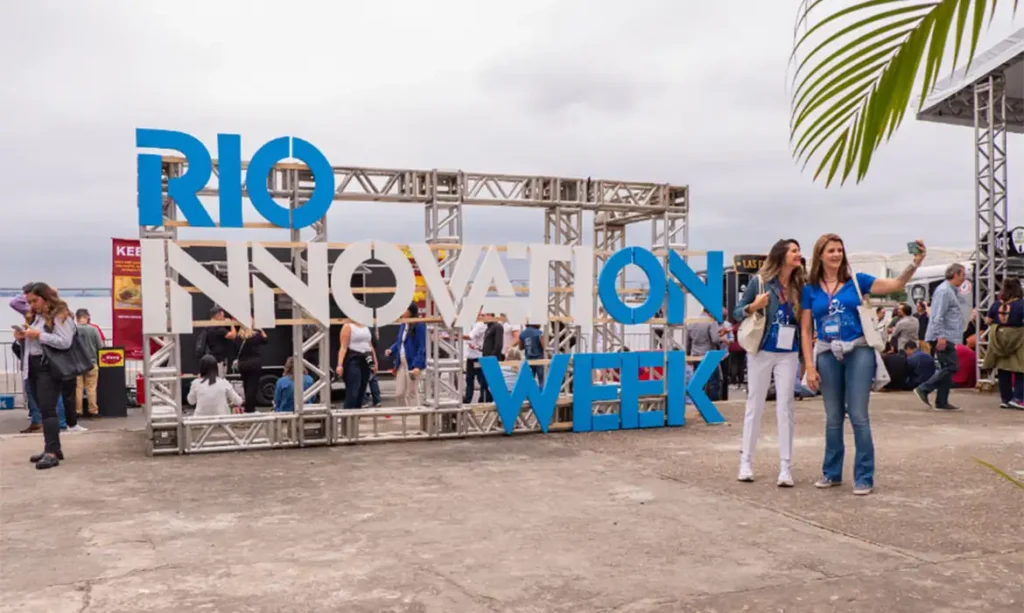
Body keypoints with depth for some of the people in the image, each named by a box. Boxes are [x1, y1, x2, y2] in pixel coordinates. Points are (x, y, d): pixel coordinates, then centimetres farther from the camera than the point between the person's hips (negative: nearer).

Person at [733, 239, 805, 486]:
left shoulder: (799, 286, 3)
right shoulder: (759, 281, -6)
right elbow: (737, 312, -3)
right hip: (761, 351, -2)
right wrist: (753, 307, -22)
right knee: (755, 406, 6)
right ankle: (746, 461, 15)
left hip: (788, 354, 2)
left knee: (785, 408, 1)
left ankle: (786, 468, 4)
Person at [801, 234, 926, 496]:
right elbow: (806, 330, 3)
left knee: (858, 416, -3)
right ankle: (832, 472, 23)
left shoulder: (856, 281, 2)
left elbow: (896, 284, -6)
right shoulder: (810, 289, 3)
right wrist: (809, 365, -2)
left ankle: (864, 477, 6)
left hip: (858, 352, -1)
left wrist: (915, 262, -22)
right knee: (833, 417, 10)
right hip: (827, 355, 1)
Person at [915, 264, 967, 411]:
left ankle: (942, 402, 12)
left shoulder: (952, 291, 19)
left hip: (947, 337, 11)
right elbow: (938, 317, -20)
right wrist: (941, 336, -25)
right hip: (943, 337, -11)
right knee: (951, 367, -12)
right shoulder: (944, 291, -13)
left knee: (947, 369, 10)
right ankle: (923, 389, -7)